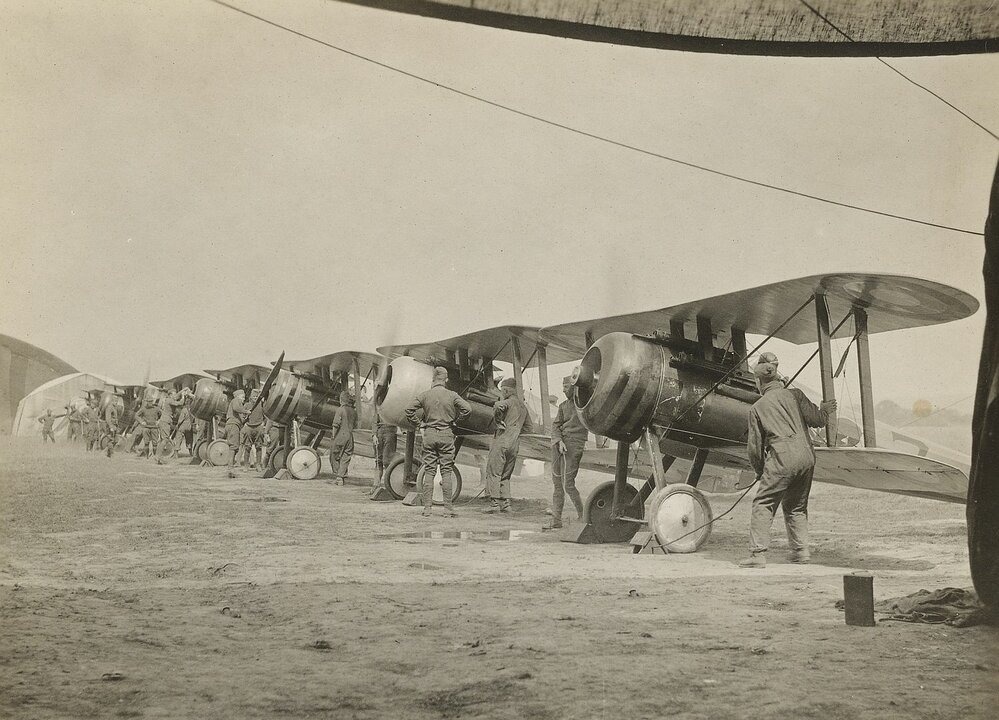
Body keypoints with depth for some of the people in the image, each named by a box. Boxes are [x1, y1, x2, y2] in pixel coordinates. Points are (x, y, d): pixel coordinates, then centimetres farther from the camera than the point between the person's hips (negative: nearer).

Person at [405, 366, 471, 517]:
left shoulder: (424, 395, 1)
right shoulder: (452, 395, -3)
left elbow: (409, 410, -3)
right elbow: (467, 409, -11)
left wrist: (419, 424, 8)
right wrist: (456, 420, 4)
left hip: (429, 434, 1)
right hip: (446, 434, -1)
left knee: (428, 471, 5)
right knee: (446, 471, 2)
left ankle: (427, 507, 4)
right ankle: (447, 508, 2)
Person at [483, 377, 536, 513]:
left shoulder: (509, 402, -5)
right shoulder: (523, 406, 18)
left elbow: (498, 405, -29)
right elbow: (529, 428, 25)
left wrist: (498, 421, -15)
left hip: (502, 441, -8)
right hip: (515, 445, 8)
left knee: (493, 472, -3)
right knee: (506, 475, 15)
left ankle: (495, 502, -8)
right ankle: (505, 503, 10)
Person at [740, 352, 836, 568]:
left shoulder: (757, 407, 6)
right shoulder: (795, 394, 10)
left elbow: (755, 447, 6)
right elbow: (817, 420, 6)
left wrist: (759, 471, 20)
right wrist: (825, 411, 28)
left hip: (782, 458, -4)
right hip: (806, 454, 4)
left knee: (763, 504, 0)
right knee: (796, 506, 20)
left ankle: (758, 553, -8)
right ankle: (800, 550, 18)